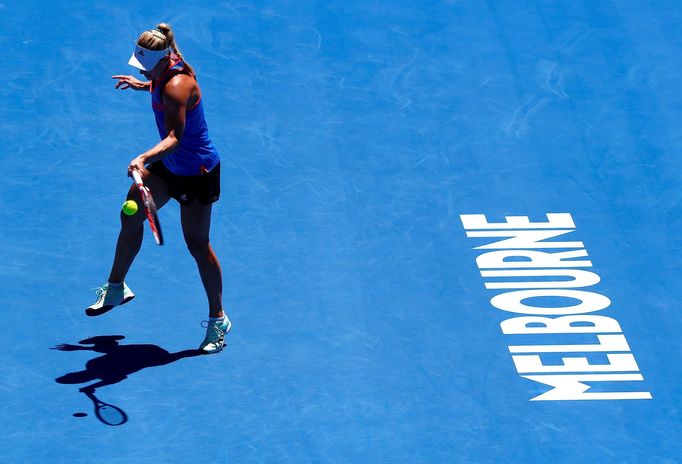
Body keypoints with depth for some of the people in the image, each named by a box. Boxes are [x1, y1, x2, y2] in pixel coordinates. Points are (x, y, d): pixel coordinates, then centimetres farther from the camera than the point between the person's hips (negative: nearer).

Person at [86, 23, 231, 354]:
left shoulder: (177, 87, -32)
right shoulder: (170, 67, -5)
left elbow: (174, 137, -41)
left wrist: (144, 159, -54)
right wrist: (142, 85, 21)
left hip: (196, 172, -10)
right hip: (170, 165, 10)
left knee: (197, 243, -4)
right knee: (131, 217, 15)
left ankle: (218, 320, 11)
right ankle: (116, 288, 36)